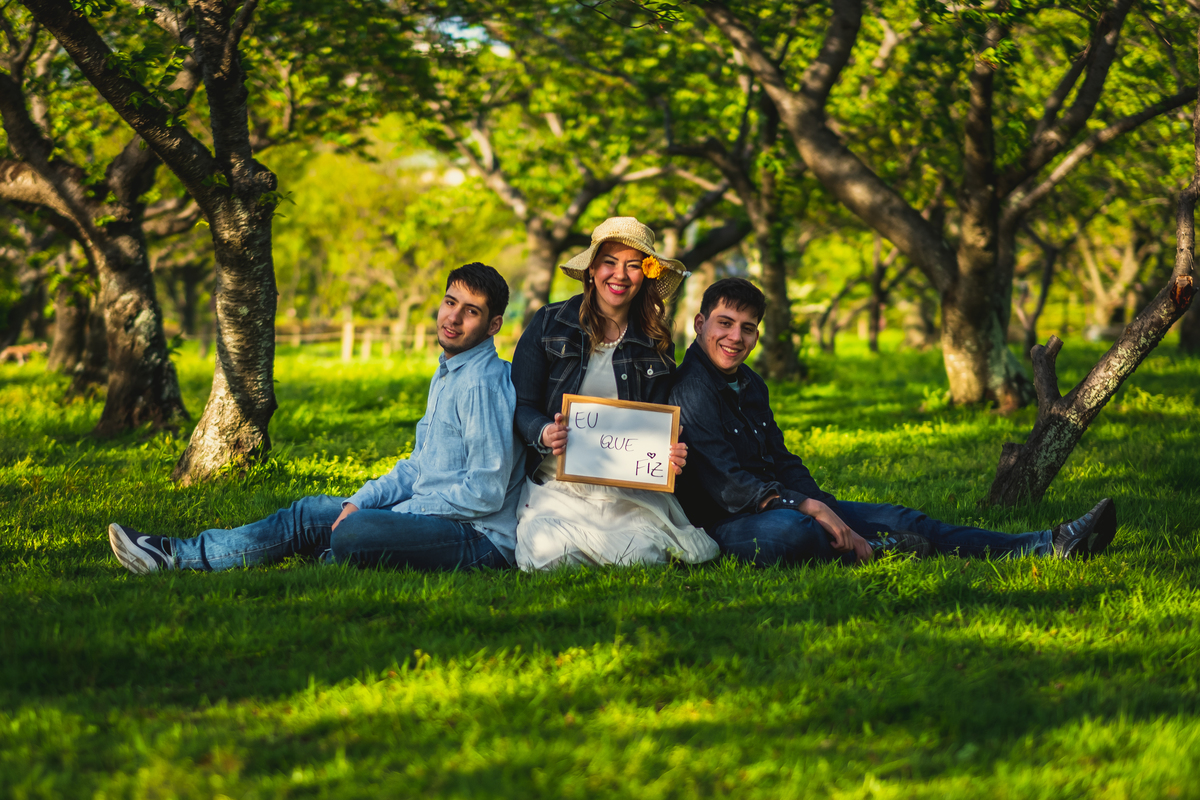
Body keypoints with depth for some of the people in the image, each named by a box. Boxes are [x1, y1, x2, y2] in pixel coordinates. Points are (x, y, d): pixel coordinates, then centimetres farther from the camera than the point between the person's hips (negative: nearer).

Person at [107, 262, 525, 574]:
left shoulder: (483, 384, -17)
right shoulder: (446, 375, 18)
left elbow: (486, 492, -21)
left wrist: (399, 513, -13)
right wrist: (361, 501, 4)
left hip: (481, 538, -10)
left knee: (354, 534, -31)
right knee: (309, 514, 8)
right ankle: (177, 555, 8)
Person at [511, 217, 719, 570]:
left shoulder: (656, 344, 12)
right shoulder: (548, 324, 5)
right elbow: (521, 405, 3)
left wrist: (671, 454, -12)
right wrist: (544, 434, -21)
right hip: (557, 484, -1)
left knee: (641, 555, -26)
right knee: (551, 553, -28)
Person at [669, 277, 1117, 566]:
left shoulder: (750, 386, 17)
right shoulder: (690, 389, -14)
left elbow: (783, 465, 14)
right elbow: (727, 483, -21)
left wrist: (831, 514, -5)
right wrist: (810, 508, -24)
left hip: (778, 504, 9)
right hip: (720, 523, -9)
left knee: (895, 519, -2)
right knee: (790, 529, -43)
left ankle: (1042, 547, -9)